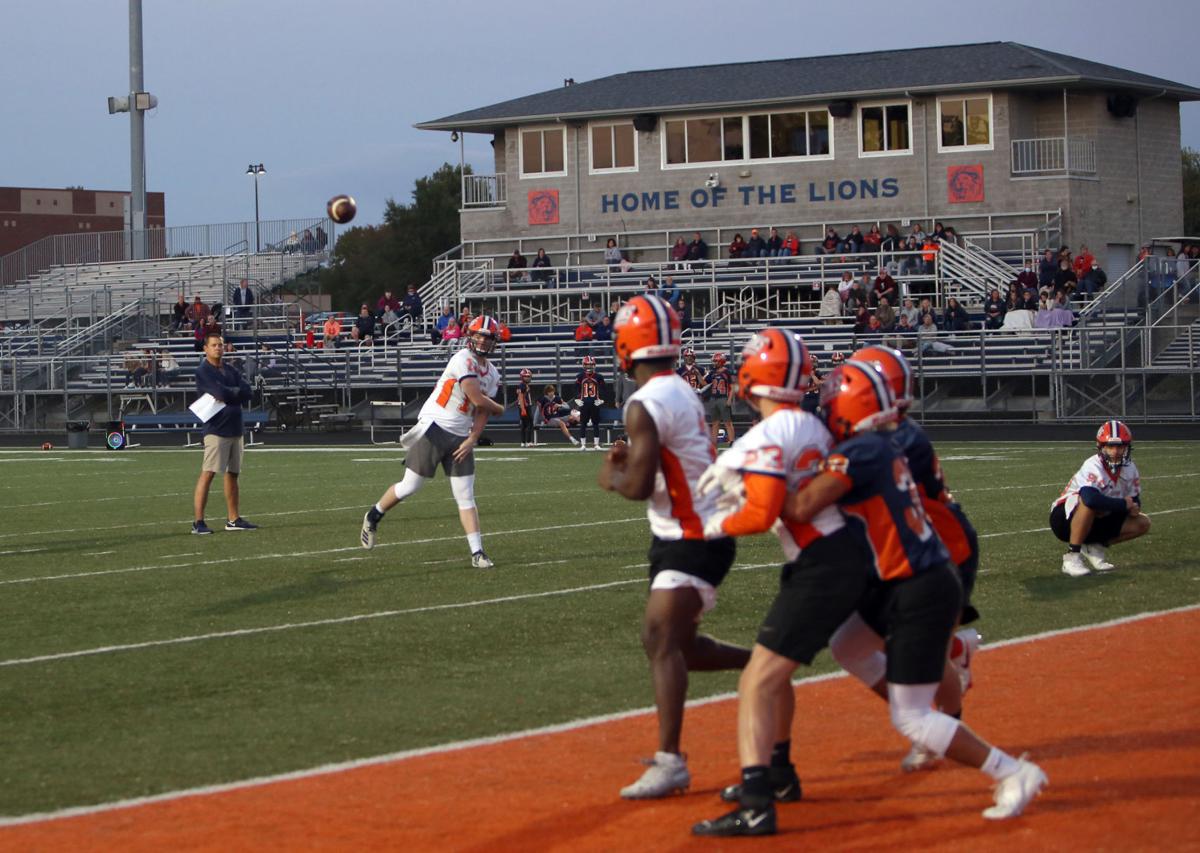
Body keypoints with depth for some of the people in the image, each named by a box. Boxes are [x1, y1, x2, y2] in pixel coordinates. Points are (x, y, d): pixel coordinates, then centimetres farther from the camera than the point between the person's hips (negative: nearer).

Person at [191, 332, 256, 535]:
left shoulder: (231, 370, 16)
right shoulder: (203, 372, -6)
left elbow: (247, 392, 2)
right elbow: (221, 393, -19)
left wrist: (228, 394, -11)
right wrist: (236, 392, -2)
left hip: (235, 429, 8)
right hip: (216, 429, -7)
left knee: (232, 474, 12)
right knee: (208, 473, -12)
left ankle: (234, 520, 18)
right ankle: (198, 522, -13)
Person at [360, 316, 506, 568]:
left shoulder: (492, 374, 10)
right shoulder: (464, 360, -15)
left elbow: (481, 413, 7)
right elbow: (478, 399, -19)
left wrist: (472, 440, -8)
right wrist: (499, 409, 1)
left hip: (460, 437, 7)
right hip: (434, 427, -7)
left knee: (466, 497, 1)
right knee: (410, 487, -1)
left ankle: (477, 553, -2)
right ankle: (373, 516, 24)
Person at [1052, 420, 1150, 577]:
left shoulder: (1130, 469, -3)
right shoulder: (1093, 467, -27)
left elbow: (1135, 500, 7)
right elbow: (1091, 499, -45)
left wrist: (1134, 508, -20)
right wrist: (1124, 504, -31)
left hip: (1096, 521, 7)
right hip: (1065, 518, -7)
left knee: (1142, 523, -5)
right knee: (1089, 501, -39)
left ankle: (1095, 547, 6)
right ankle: (1072, 556, -26)